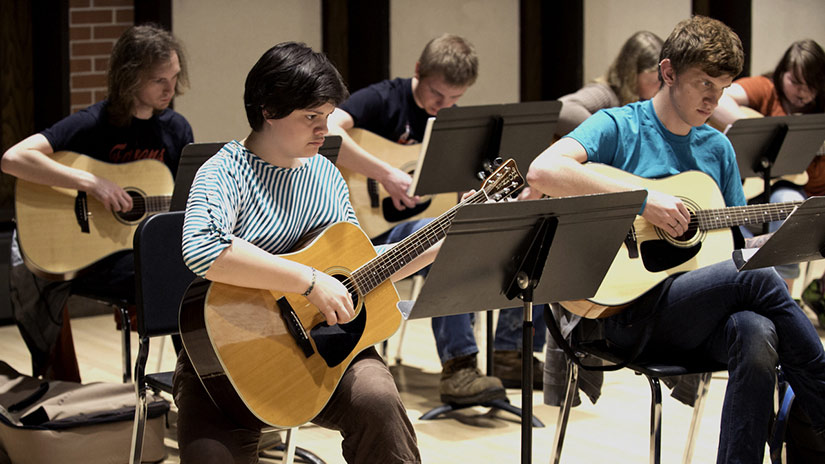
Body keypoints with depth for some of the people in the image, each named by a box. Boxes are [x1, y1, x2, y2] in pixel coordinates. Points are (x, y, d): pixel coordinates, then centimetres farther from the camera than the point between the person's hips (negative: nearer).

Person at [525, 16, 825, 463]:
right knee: (758, 276, -27)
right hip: (630, 311, -5)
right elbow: (542, 171, -21)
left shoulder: (718, 148, 18)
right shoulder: (618, 127, -2)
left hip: (701, 313, 5)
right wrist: (643, 199, -22)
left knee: (757, 334, -31)